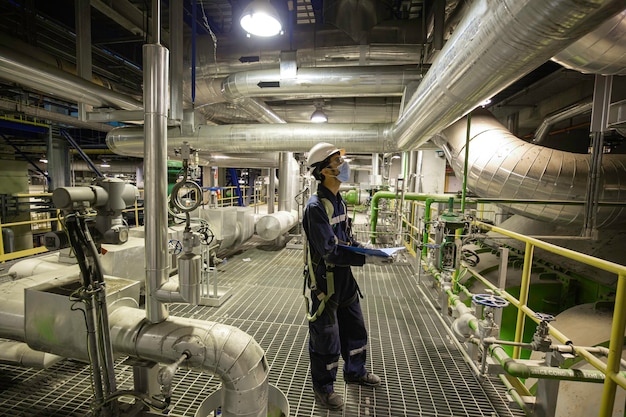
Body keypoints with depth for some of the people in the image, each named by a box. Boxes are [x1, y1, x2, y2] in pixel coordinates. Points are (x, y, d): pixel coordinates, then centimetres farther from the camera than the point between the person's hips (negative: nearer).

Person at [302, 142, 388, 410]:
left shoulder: (339, 201, 5)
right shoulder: (316, 207, -23)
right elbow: (330, 250, -27)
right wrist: (365, 259, -26)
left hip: (344, 279, 9)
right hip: (325, 282, -8)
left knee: (355, 329, 25)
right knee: (326, 337, 11)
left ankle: (355, 371, 50)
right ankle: (323, 387, 36)